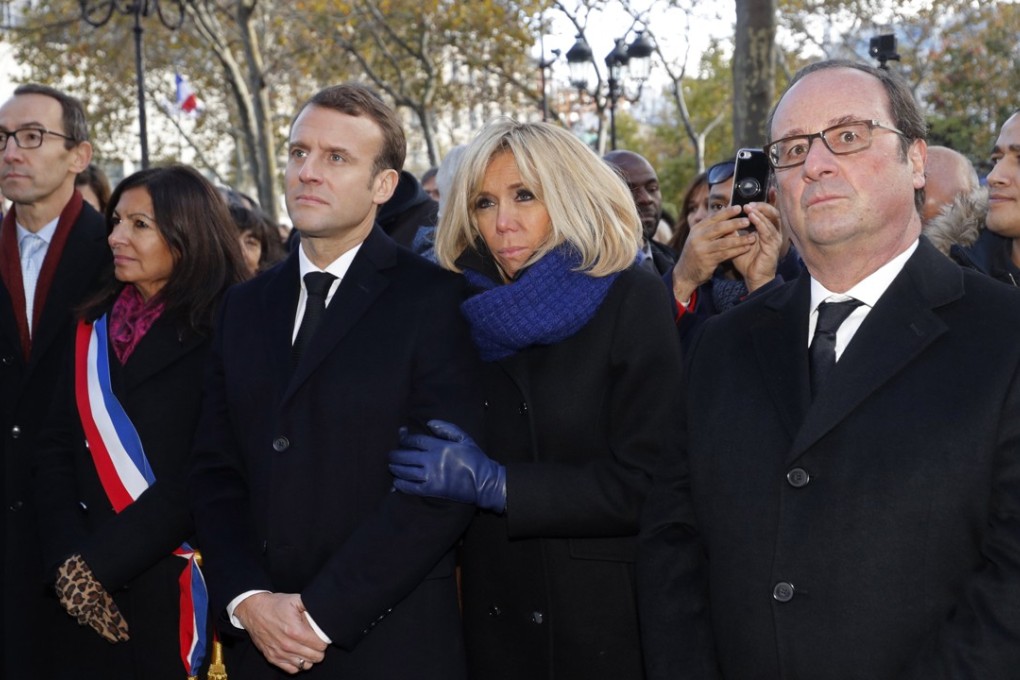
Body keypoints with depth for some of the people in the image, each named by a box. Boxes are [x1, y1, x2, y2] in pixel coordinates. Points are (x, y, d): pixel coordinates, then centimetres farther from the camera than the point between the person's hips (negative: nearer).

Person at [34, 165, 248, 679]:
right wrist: (68, 562, -10)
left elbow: (202, 477, -16)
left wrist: (94, 565, -16)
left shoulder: (223, 335, -10)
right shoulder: (95, 328, 8)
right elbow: (56, 452, 4)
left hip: (178, 591, -5)